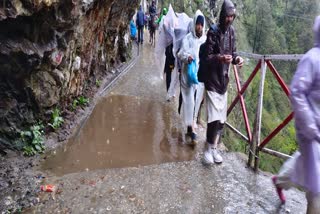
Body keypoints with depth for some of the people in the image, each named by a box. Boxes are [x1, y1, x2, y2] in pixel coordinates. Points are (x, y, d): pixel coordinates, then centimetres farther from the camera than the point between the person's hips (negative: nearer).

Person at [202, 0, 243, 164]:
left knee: (221, 118, 10)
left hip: (224, 79, 7)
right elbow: (207, 57, -13)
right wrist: (220, 58, -32)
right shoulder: (213, 31, -12)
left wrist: (236, 58, -7)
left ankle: (214, 148, 25)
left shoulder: (231, 31, 7)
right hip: (212, 80, -7)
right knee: (214, 118, -10)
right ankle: (208, 149, 10)